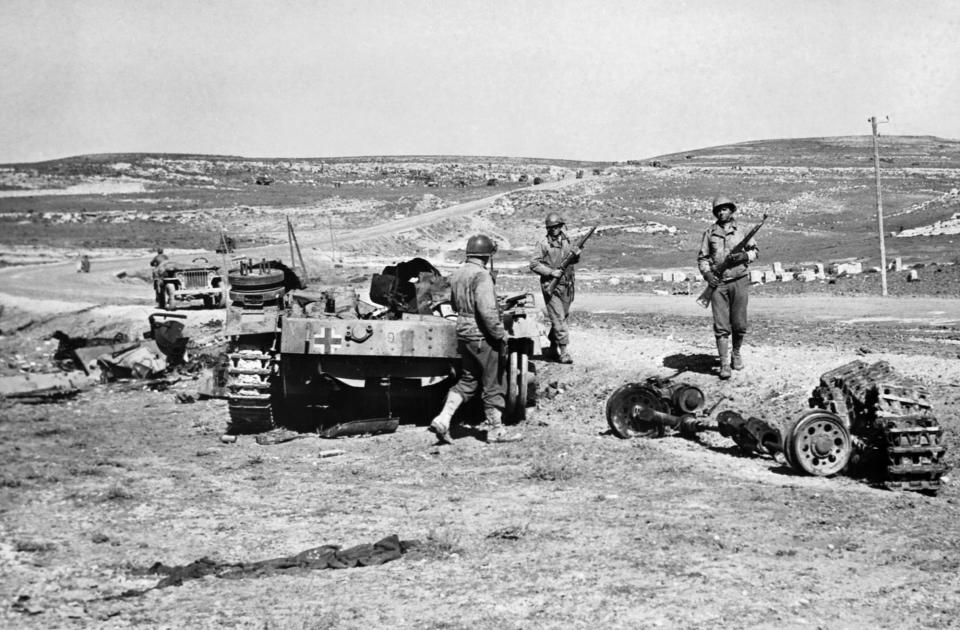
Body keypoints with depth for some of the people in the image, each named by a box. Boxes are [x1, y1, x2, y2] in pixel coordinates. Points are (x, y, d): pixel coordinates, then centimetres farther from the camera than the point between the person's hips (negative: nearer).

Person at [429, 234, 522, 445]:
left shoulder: (457, 274, 8)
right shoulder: (481, 275, -19)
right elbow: (487, 311, -26)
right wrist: (501, 335, -17)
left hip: (463, 333, 8)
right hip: (482, 335, -8)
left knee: (467, 381, 16)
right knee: (492, 383, 4)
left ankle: (442, 420, 5)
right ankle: (496, 429, 13)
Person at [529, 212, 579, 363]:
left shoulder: (567, 241, 8)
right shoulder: (544, 244, -7)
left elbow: (575, 260, 17)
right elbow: (533, 264, -8)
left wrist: (576, 255, -6)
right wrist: (551, 272, -17)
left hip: (566, 285, 5)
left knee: (563, 316, 13)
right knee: (558, 318, -9)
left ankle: (553, 346, 30)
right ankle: (563, 351, -9)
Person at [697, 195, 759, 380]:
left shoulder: (741, 230, 7)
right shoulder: (710, 233, 8)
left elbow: (755, 251, 11)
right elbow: (702, 257, 10)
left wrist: (745, 256, -9)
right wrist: (706, 273, -7)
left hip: (739, 281, 0)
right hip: (718, 283, 0)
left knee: (739, 324, 4)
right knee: (721, 326, -6)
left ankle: (736, 353, 29)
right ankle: (724, 364, -3)